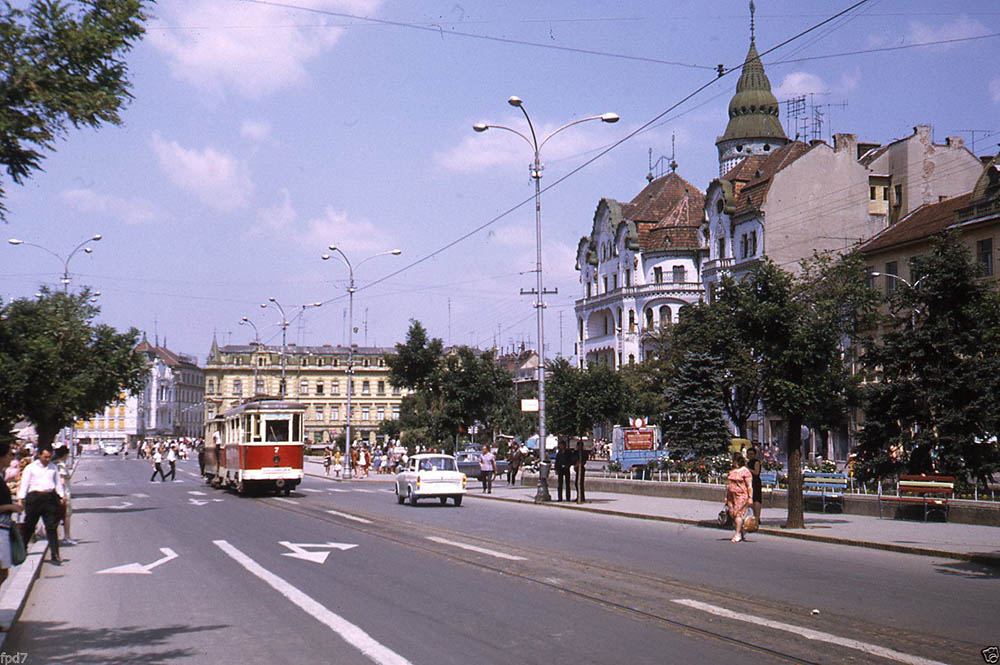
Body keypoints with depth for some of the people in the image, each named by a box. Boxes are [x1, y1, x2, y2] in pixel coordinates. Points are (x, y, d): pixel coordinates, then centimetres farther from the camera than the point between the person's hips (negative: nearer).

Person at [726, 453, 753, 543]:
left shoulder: (745, 471, -7)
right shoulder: (732, 471, 17)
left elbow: (749, 486, -9)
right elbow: (728, 484, 23)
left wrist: (750, 498, -14)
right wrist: (726, 497, 20)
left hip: (741, 496, -7)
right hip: (731, 496, 7)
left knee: (738, 513, -13)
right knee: (733, 514, 4)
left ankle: (738, 534, -10)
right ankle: (741, 533, 17)